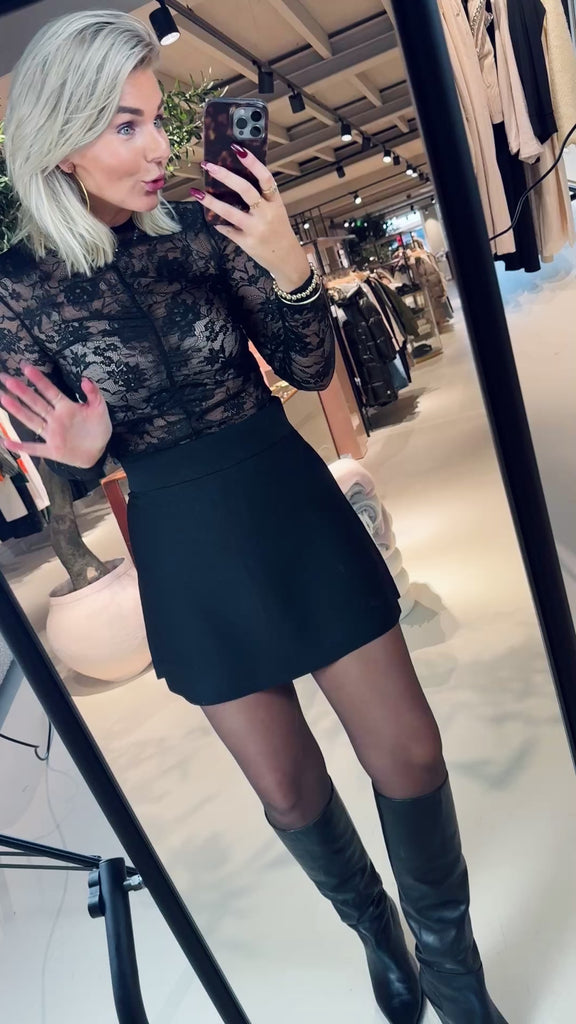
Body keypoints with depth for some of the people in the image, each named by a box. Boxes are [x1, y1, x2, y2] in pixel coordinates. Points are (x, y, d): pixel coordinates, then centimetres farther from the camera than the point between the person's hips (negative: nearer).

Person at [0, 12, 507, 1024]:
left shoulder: (199, 226, -4)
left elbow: (311, 369, -2)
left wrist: (288, 266, -19)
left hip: (295, 509, 1)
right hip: (188, 553, 0)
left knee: (408, 754, 5)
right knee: (288, 788, 16)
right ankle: (377, 933, 48)